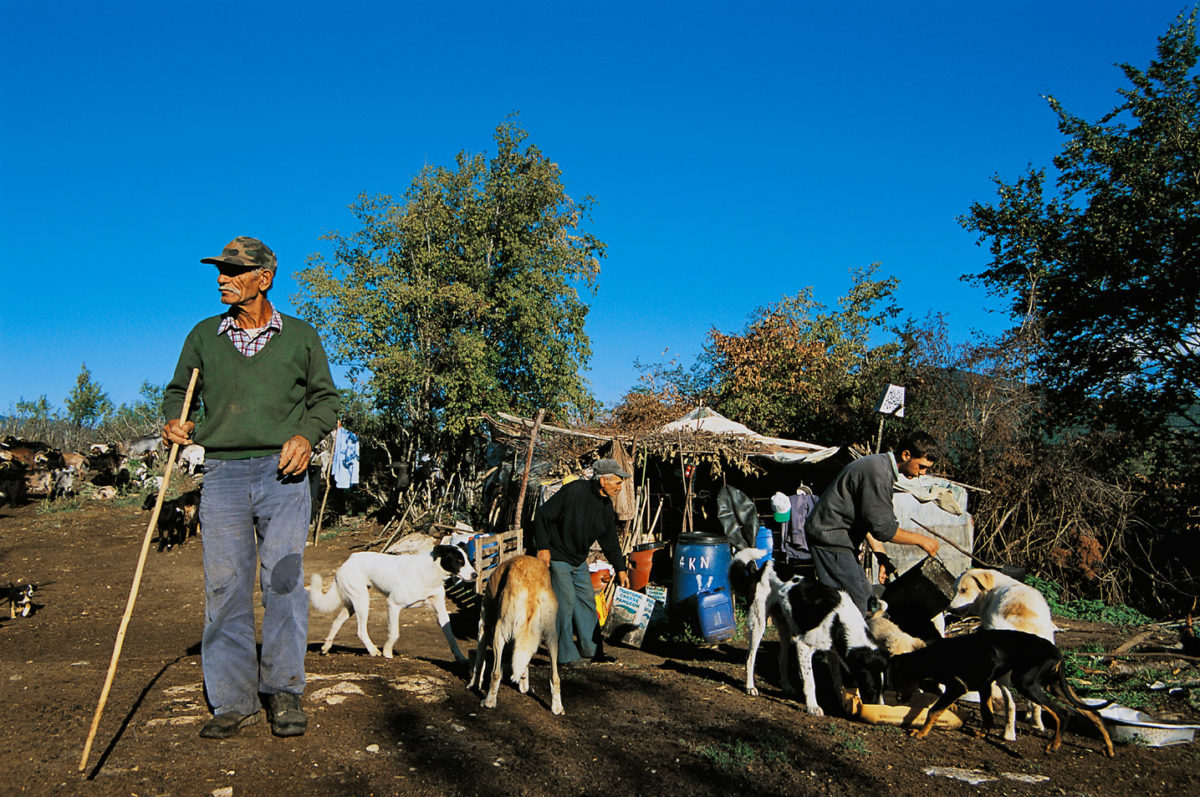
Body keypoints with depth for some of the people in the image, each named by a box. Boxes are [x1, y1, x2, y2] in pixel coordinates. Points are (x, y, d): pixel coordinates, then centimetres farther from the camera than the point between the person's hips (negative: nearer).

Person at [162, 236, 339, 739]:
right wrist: (174, 420, -2)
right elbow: (178, 390, 20)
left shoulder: (300, 337, 8)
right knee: (224, 586, 0)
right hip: (223, 474, 2)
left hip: (282, 474, -2)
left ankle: (284, 692, 9)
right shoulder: (204, 335, 12)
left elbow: (325, 398, 13)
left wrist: (307, 435, -5)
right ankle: (234, 700, 9)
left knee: (283, 582, -3)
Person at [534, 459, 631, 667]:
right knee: (565, 603, -8)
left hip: (579, 561, 8)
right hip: (556, 557, -8)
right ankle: (566, 655, 1)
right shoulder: (574, 491, -21)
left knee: (587, 600, 10)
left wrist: (620, 569, 11)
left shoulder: (606, 506, 3)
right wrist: (543, 547, -21)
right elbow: (543, 515, -18)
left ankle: (591, 649, 22)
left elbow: (610, 541, 13)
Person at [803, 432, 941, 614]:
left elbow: (873, 520, 20)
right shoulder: (878, 473, -22)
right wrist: (921, 540, -10)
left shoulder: (879, 464, 12)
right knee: (855, 601, -11)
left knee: (863, 593, 14)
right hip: (830, 536, -11)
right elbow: (884, 529, -22)